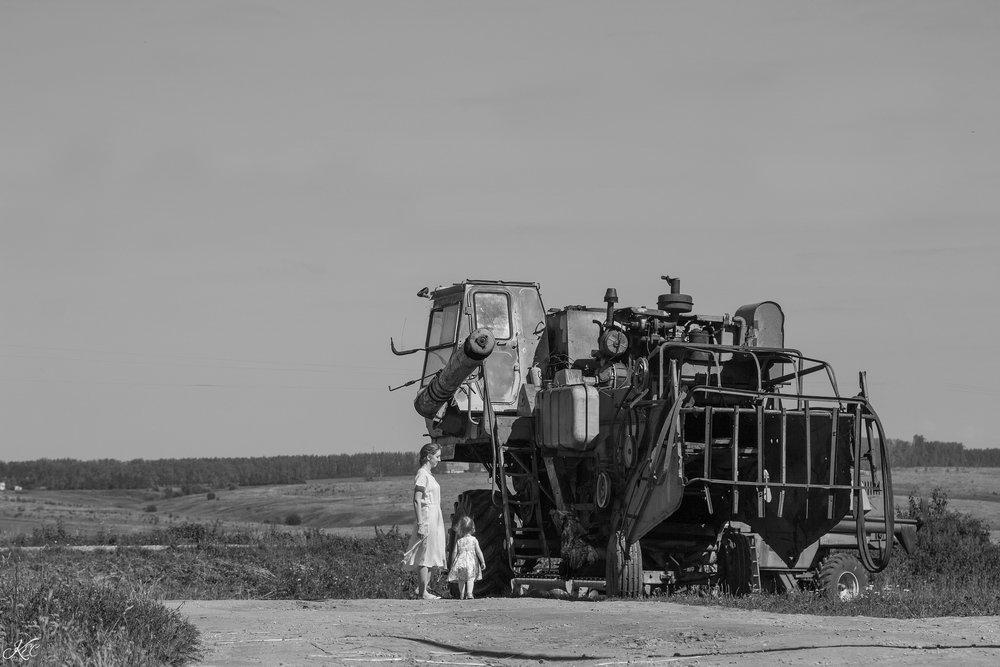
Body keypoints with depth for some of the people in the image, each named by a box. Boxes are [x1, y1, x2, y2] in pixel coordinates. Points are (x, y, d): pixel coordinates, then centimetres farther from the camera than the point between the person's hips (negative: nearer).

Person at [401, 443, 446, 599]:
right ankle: (423, 592, -6)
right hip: (426, 518, -10)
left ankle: (422, 588, 12)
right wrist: (420, 524, -21)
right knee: (425, 555, -7)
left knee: (430, 557, 9)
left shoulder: (428, 475, 16)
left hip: (435, 519, 10)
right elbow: (417, 501, -17)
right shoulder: (422, 475, -12)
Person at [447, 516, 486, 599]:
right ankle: (469, 593, -23)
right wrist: (482, 562, 4)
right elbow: (478, 552, -1)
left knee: (461, 580, 11)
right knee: (470, 578, -5)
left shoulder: (459, 541, 5)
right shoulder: (474, 540, 2)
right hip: (471, 562, -1)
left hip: (460, 562, 1)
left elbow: (454, 553, 4)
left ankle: (462, 595, 9)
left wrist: (452, 563, 14)